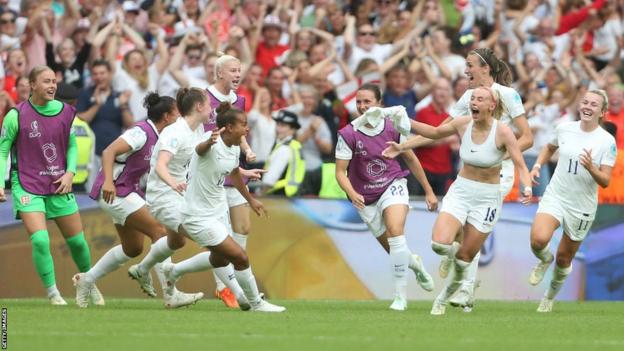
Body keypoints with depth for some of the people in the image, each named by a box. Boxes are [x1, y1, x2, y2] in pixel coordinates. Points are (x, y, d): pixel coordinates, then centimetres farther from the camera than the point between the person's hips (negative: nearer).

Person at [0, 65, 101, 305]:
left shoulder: (66, 113, 2)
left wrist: (70, 172, -2)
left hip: (59, 186, 4)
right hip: (28, 187, -4)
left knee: (77, 240, 9)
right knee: (40, 240, -20)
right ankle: (52, 292, -5)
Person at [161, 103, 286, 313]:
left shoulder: (235, 149, 0)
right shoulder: (214, 145, -27)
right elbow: (200, 149, -52)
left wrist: (250, 200, 33)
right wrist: (209, 143, -76)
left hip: (219, 211, 10)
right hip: (199, 216, -10)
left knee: (220, 258, 28)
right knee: (240, 257, -11)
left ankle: (173, 271, 47)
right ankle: (256, 303, 8)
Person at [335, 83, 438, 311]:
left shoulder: (393, 128, -8)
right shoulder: (348, 134, -14)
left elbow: (411, 159, 6)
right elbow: (340, 172, -13)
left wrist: (429, 191, 12)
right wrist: (352, 194, -33)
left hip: (393, 185, -1)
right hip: (366, 197, 1)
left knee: (395, 230, -27)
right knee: (392, 248, 7)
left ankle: (401, 296, -22)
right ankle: (414, 263, 46)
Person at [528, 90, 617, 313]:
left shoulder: (607, 141, -9)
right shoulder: (564, 129, -1)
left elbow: (605, 182, -11)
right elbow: (550, 148, 22)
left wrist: (591, 168, -30)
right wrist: (537, 166, 6)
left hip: (582, 207, -1)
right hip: (555, 197, 1)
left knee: (564, 259, 11)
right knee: (539, 239, -27)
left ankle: (550, 296, 39)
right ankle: (545, 260, 10)